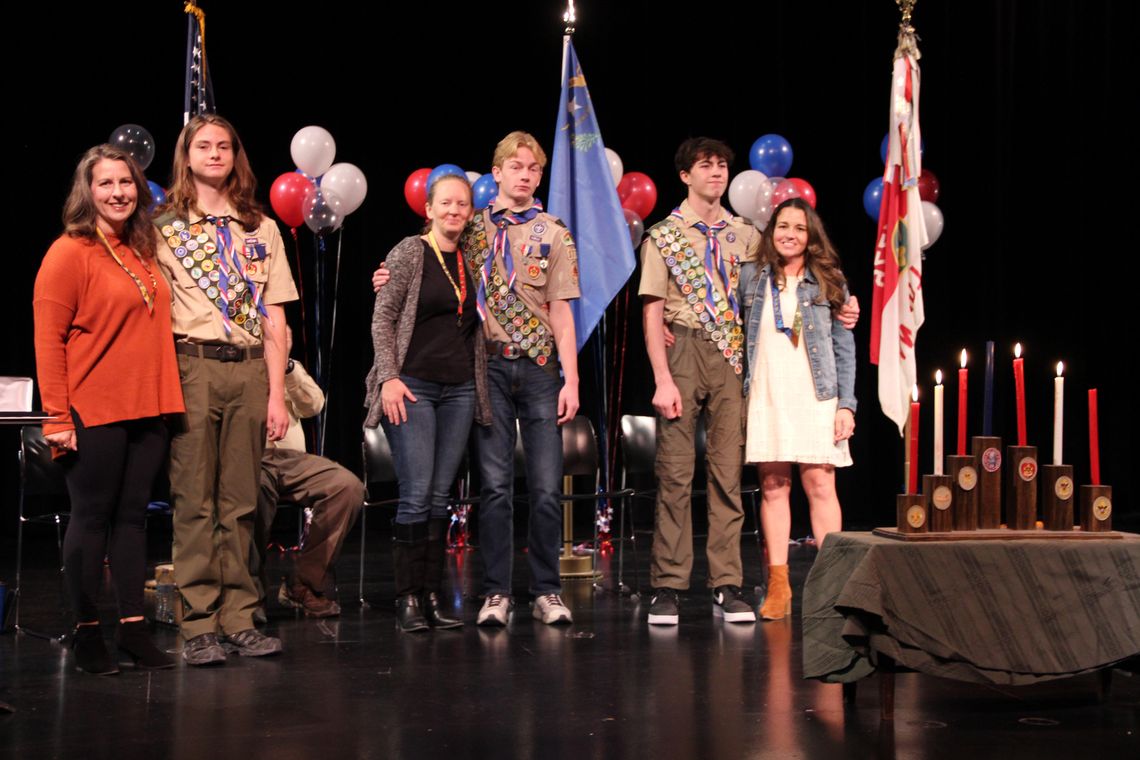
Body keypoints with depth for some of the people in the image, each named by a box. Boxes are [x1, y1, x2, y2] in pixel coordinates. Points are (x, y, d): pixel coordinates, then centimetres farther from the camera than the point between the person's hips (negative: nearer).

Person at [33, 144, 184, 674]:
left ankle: (133, 628, 15)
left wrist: (164, 400, 13)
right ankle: (87, 633, 10)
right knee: (92, 517, 1)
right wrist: (57, 416, -15)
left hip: (147, 409, 6)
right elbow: (48, 339, -10)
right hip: (93, 411, -6)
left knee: (133, 515, 9)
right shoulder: (70, 252, -7)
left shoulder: (143, 252, 14)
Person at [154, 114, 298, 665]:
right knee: (194, 501, -4)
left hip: (249, 371, 3)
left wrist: (276, 394, 4)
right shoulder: (165, 227, 7)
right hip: (192, 368, -3)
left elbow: (275, 320, 11)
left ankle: (239, 620, 9)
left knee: (239, 502, 4)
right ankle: (198, 626, 0)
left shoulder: (262, 229, 15)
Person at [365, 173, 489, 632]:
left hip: (459, 389, 5)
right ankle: (408, 599, -2)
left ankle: (432, 598, 9)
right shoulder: (409, 252, -2)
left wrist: (478, 383, 10)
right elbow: (383, 318, -5)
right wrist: (389, 376, -14)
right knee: (416, 495, -9)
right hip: (413, 386, -5)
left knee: (440, 497, 5)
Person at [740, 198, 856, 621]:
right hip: (765, 397, 1)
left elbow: (845, 349, 6)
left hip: (815, 398, -1)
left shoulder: (829, 283, 7)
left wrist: (846, 404, 0)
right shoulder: (752, 280, 9)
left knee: (820, 485, -5)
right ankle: (778, 586, 2)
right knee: (773, 488, 0)